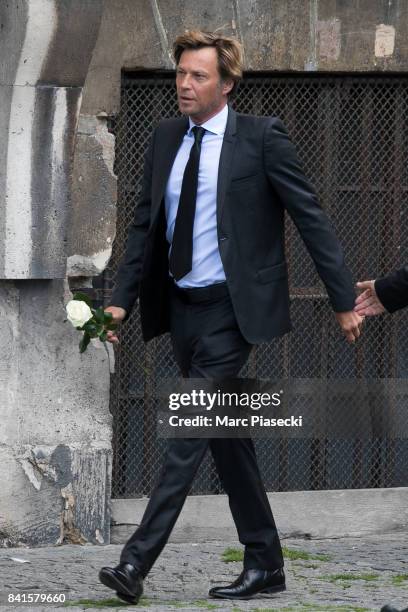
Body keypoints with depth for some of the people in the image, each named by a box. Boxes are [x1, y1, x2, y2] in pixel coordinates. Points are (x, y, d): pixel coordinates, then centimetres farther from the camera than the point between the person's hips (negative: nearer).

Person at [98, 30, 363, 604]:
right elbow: (145, 225, 14)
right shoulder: (166, 138, 9)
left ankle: (138, 561, -18)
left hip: (232, 308, -6)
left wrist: (343, 299, -6)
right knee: (226, 435, 11)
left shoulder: (261, 137, -8)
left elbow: (311, 217, -5)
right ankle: (264, 564, 19)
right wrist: (122, 299, 4)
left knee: (190, 432, -13)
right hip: (181, 307, 6)